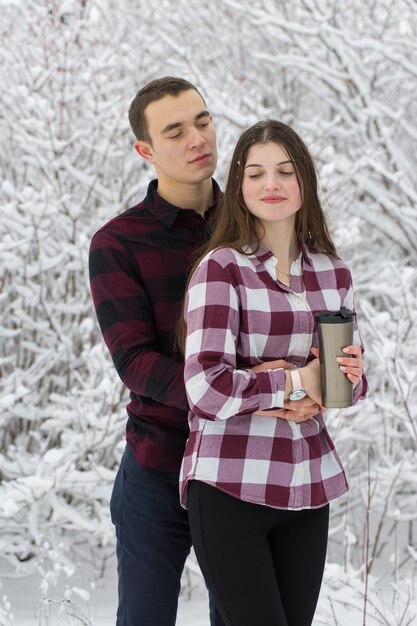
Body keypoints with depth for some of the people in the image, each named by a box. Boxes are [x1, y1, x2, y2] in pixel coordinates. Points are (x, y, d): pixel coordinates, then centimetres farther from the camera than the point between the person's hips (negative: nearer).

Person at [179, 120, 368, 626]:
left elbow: (345, 383, 20)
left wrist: (352, 376, -3)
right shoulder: (221, 267, -9)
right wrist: (295, 382, -10)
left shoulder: (332, 273, 10)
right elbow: (207, 388, -19)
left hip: (308, 484, 6)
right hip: (231, 485, -6)